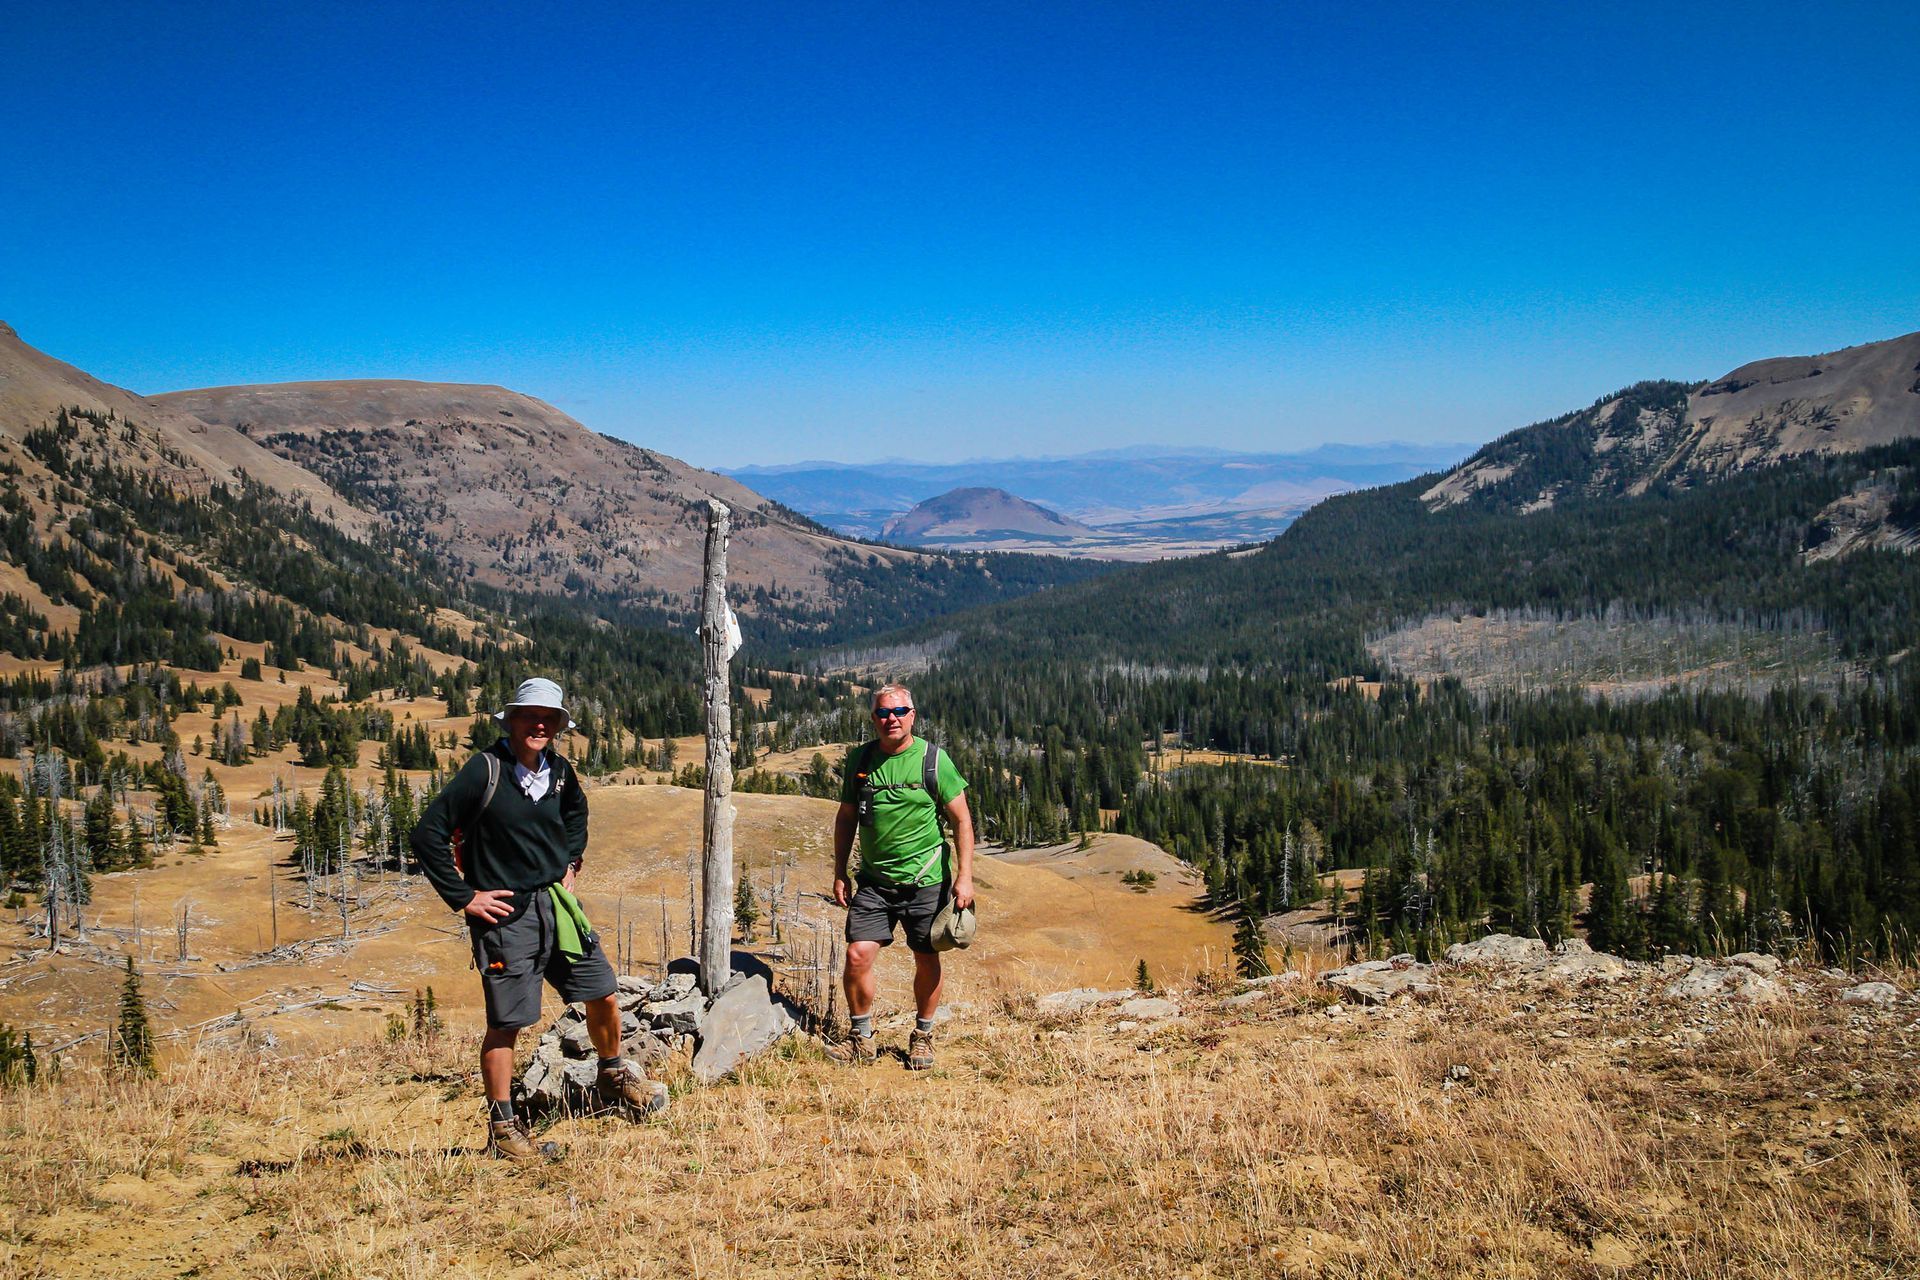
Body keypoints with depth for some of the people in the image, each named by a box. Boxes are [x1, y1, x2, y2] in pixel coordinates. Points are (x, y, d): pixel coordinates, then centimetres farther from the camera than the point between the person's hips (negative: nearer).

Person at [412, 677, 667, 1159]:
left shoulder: (560, 771, 5)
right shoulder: (484, 770, -14)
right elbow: (428, 835, -15)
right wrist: (463, 898, -13)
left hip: (556, 904, 6)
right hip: (504, 912, -6)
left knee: (603, 993, 10)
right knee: (506, 1023, -2)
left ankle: (613, 1076, 35)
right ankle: (502, 1126, 12)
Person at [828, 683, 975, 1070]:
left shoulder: (933, 760, -7)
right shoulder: (859, 760, 2)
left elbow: (961, 820, -4)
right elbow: (846, 818, 13)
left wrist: (964, 876, -11)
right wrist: (840, 873, 9)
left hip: (925, 881, -2)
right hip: (873, 880, 2)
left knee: (927, 961, 7)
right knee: (857, 955, -6)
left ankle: (922, 1037, 27)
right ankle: (862, 1039, 12)